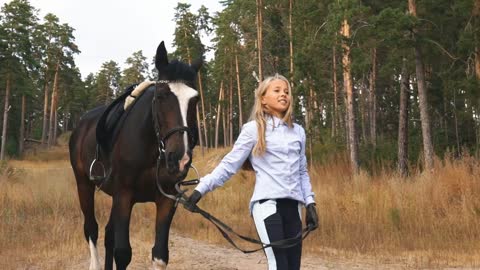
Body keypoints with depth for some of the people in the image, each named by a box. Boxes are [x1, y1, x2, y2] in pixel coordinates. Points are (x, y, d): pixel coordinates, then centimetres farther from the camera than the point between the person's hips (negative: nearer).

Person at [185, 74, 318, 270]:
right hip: (267, 203, -5)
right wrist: (201, 189, -11)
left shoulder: (298, 131, 16)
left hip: (293, 205, 5)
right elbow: (229, 164, -2)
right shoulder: (253, 129, 2)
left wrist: (310, 203, 13)